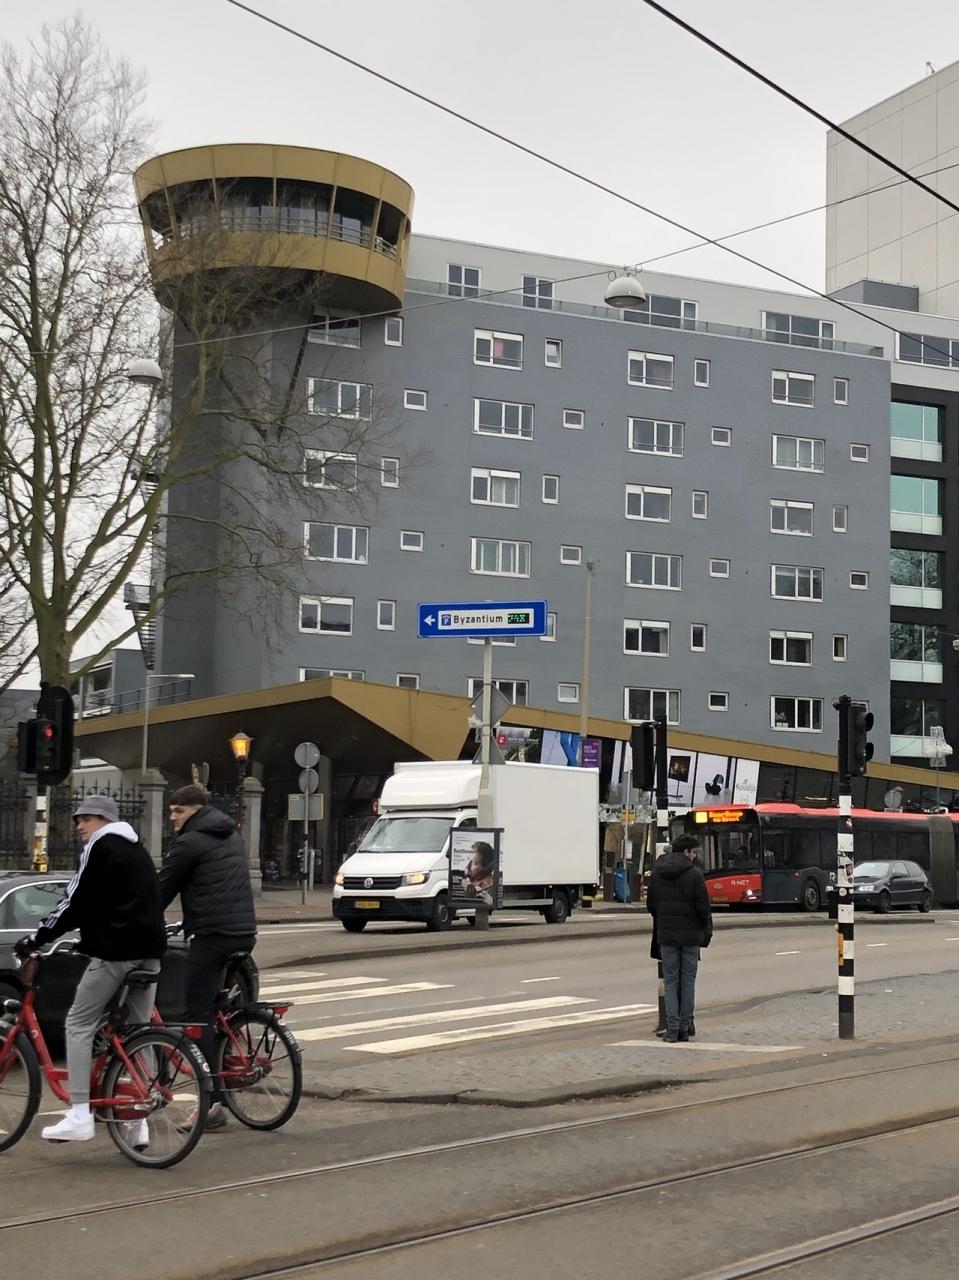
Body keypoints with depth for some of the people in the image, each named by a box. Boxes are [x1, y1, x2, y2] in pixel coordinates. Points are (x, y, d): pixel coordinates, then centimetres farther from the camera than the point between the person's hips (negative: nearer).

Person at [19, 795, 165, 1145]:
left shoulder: (100, 847, -5)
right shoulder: (137, 850, 21)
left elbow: (75, 899, -8)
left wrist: (38, 938, -1)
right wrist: (90, 937, 32)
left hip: (116, 950, -8)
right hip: (149, 948, 8)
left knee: (79, 1024, -1)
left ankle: (79, 1114, -7)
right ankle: (139, 1119, 9)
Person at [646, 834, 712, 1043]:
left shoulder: (656, 873, 4)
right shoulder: (694, 874, -9)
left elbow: (650, 905, 9)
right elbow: (703, 908, -9)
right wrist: (707, 932, 3)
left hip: (666, 934, 3)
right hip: (690, 935, -3)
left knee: (670, 981, 6)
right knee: (688, 981, 7)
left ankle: (672, 1029, -2)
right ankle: (684, 1029, 7)